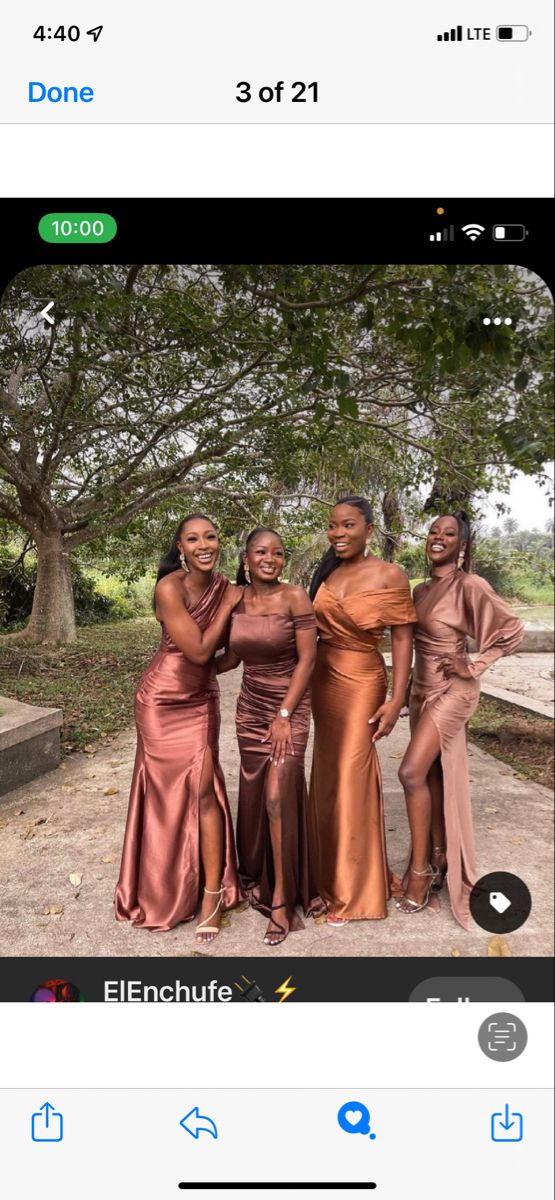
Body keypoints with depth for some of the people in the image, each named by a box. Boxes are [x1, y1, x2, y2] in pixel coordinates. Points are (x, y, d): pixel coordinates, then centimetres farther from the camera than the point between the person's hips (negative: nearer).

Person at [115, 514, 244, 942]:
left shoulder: (223, 585, -4)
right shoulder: (170, 587, -22)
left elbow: (223, 648, 3)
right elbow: (199, 650, -23)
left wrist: (237, 604, -7)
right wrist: (228, 606, -16)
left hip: (202, 698, 4)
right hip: (162, 698, -4)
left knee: (203, 787, -2)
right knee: (168, 788, 9)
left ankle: (212, 893, 8)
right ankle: (166, 888, 33)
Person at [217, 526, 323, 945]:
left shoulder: (294, 597, -13)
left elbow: (307, 659, -13)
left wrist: (284, 714, -15)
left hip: (288, 706, -5)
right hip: (250, 705, 5)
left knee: (278, 795, -10)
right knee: (253, 793, 10)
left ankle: (281, 897, 2)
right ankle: (256, 874, 33)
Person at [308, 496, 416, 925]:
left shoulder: (390, 576, -12)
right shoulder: (326, 572, 3)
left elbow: (403, 640, -11)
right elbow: (313, 627, 10)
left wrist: (397, 699, -17)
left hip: (361, 681, -5)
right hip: (323, 678, 5)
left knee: (350, 776, 1)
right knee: (329, 773, 14)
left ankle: (352, 890, 17)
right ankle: (332, 870, 33)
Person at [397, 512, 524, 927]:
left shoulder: (470, 585, -13)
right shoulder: (421, 590, 9)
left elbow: (513, 629, -12)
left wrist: (474, 666, -13)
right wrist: (408, 692, 14)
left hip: (453, 690, -8)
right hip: (422, 688, 8)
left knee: (412, 772, -16)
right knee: (433, 775, 12)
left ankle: (421, 868, -2)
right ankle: (438, 861, 24)